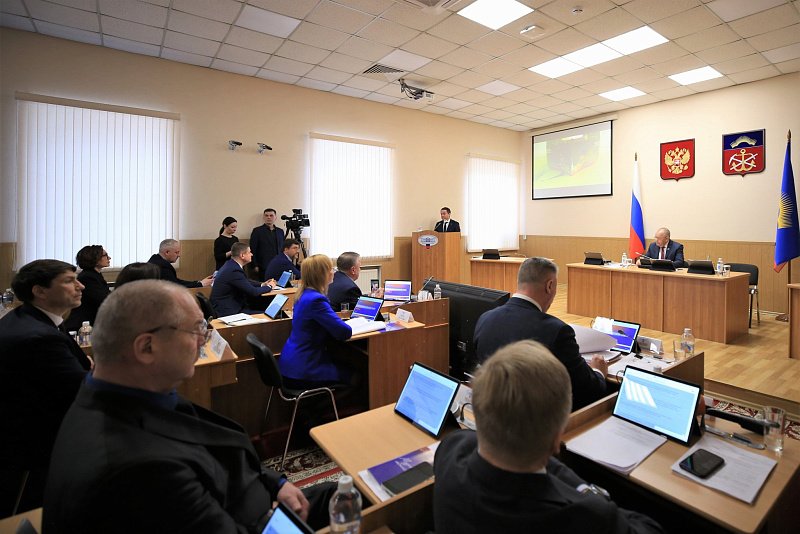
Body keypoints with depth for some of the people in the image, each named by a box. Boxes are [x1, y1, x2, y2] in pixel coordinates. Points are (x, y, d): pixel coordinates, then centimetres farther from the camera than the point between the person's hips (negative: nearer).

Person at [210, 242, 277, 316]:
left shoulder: (231, 265, 6)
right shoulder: (234, 271, -23)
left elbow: (245, 282, 21)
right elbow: (253, 292, -21)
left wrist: (262, 284, 9)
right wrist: (269, 286, -3)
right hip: (226, 312, -10)